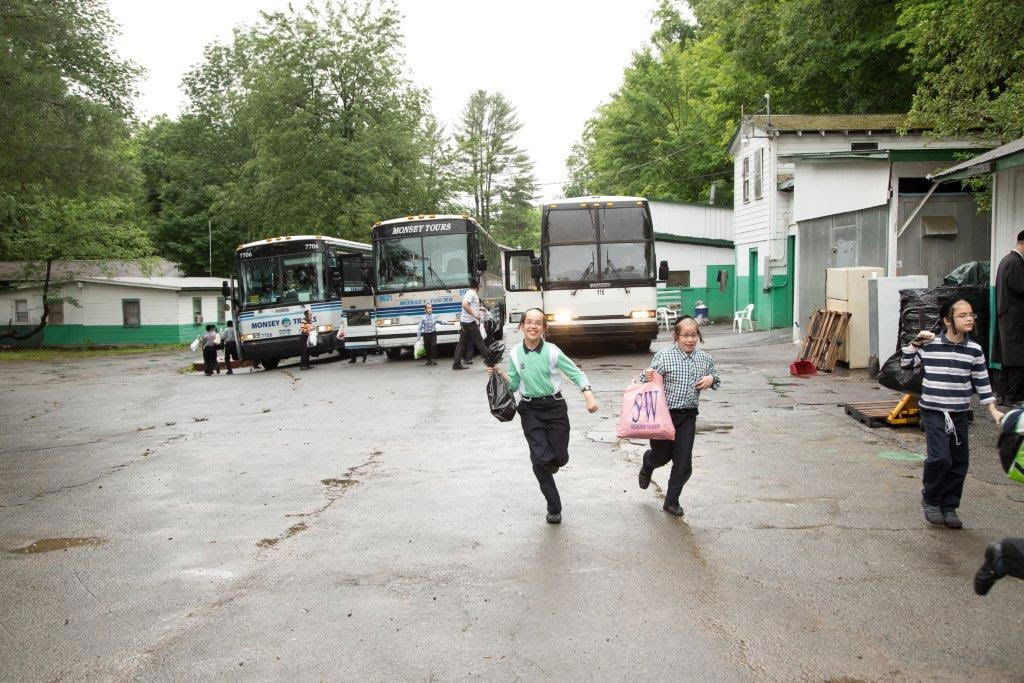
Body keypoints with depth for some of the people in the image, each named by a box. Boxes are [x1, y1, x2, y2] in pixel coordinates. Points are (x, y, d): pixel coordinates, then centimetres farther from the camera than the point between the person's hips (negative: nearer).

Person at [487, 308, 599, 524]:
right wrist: (500, 373, -10)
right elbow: (514, 385, 7)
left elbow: (576, 374, -5)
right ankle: (554, 508, 10)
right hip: (530, 409, 1)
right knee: (540, 459, -8)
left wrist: (588, 395, -20)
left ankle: (551, 462, 41)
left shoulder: (552, 351, -10)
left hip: (554, 406, -1)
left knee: (559, 458, -1)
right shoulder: (515, 353, -2)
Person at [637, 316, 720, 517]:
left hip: (688, 416, 3)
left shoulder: (705, 358, 3)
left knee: (684, 461, 0)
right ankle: (648, 463, 48)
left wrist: (711, 379, -4)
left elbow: (717, 379, 19)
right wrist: (647, 377, -31)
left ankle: (671, 502, 14)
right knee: (662, 456, 9)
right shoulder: (664, 356, -11)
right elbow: (645, 382, -8)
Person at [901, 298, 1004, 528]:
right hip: (933, 412, -4)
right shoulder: (930, 345, -6)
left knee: (959, 462, 6)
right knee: (940, 458, -15)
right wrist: (915, 343, -8)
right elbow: (906, 364, 5)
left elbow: (982, 382, 8)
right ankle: (930, 501, 9)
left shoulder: (974, 350, 2)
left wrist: (993, 410, 5)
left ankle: (949, 507, 22)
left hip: (960, 414, 4)